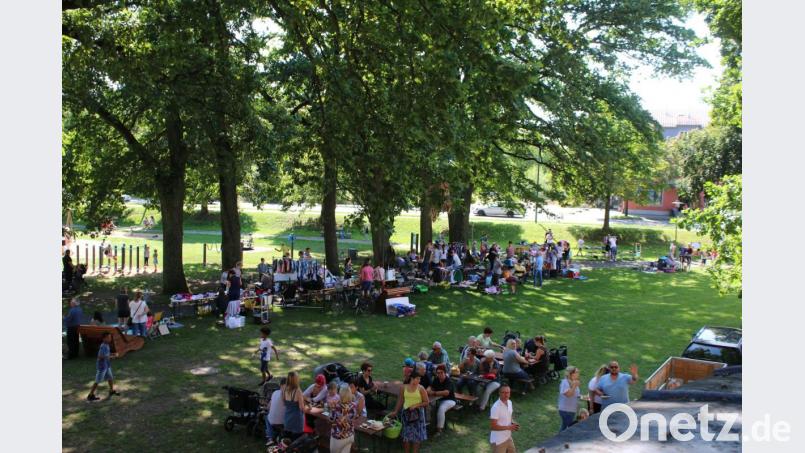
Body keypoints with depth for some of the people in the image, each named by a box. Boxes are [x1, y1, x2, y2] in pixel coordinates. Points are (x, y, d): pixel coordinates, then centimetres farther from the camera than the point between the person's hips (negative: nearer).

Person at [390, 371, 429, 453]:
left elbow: (426, 402, -7)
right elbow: (400, 401, 8)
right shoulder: (403, 388, -2)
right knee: (406, 434, 8)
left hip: (417, 413, -2)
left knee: (416, 434, 2)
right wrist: (395, 411, 9)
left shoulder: (421, 388, -9)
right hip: (406, 412, 2)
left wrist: (415, 405, -17)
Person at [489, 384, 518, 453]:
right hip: (498, 441, -8)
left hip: (508, 437, 8)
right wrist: (508, 427, -24)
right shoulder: (496, 407, -27)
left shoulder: (509, 402, 0)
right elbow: (492, 426, -26)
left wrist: (513, 423, -5)